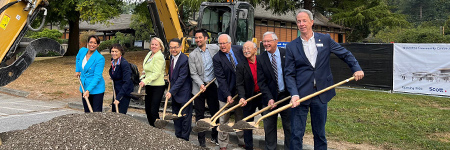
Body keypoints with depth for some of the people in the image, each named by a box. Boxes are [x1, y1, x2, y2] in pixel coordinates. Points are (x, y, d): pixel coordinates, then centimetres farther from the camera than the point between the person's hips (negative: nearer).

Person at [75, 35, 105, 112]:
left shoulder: (100, 58, -17)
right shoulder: (82, 51, 1)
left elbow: (97, 76, -21)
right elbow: (78, 59, 28)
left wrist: (88, 90, -27)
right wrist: (77, 70, 23)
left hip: (96, 89, -6)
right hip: (84, 87, 6)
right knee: (87, 112, 14)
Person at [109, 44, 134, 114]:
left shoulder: (124, 63, -23)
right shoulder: (113, 61, 1)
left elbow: (127, 82, -29)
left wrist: (118, 97, -32)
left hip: (125, 92, -8)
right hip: (117, 91, 8)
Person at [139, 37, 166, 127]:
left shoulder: (159, 57, -13)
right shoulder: (149, 54, 13)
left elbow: (156, 73, -20)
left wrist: (145, 81, -25)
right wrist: (143, 78, 6)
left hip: (157, 86, -9)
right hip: (148, 86, 9)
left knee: (154, 111, -8)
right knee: (147, 109, 13)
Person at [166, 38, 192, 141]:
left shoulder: (184, 59, -20)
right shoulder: (171, 57, 7)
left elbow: (181, 78, -23)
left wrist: (171, 91, -24)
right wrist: (170, 77, 9)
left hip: (183, 93, -9)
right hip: (174, 92, 9)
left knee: (185, 116, 2)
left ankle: (184, 138, 12)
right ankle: (178, 136, 28)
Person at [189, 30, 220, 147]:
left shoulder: (215, 48, 0)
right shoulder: (192, 55, -5)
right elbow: (193, 74, -7)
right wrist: (201, 84, -20)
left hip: (213, 85, 2)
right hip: (199, 87, -1)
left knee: (215, 112, 9)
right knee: (199, 114, 5)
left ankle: (214, 136, 25)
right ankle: (201, 138, 17)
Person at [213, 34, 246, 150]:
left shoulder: (240, 50, -2)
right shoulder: (217, 58, -11)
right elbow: (221, 78, -15)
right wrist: (228, 95, -21)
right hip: (226, 93, -3)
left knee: (240, 118, 15)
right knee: (223, 120, 5)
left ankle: (242, 141, 28)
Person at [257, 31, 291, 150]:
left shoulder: (286, 54, -2)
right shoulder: (261, 59, -2)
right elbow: (261, 81, -4)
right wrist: (269, 98, -14)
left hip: (286, 95, 0)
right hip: (270, 97, 1)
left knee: (289, 126, 8)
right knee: (269, 127, 8)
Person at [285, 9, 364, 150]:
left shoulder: (325, 39, 4)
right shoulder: (291, 46, 1)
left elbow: (345, 54, 13)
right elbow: (289, 74, -3)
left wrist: (356, 68, -2)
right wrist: (294, 94, -15)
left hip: (321, 95, 1)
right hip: (300, 95, -1)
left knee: (320, 133, 14)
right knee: (296, 134, 1)